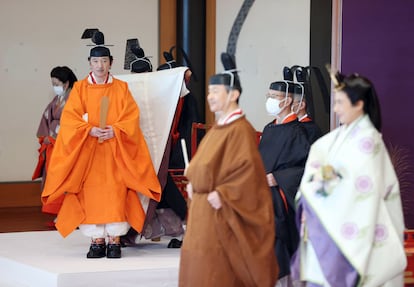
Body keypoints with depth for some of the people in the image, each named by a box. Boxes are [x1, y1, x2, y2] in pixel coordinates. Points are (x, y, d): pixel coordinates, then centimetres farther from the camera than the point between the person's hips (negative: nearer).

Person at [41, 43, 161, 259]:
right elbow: (69, 119, -2)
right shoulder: (80, 89, 7)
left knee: (115, 194, -8)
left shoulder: (121, 88, 8)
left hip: (115, 151, 0)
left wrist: (115, 130, -16)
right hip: (87, 151, 0)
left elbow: (132, 117, 1)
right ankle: (97, 241, 2)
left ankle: (114, 241, -4)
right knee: (91, 196, -4)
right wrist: (90, 130, -17)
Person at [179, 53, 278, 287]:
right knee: (197, 267, 12)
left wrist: (222, 193, -22)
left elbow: (249, 170, -23)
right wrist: (194, 182, 7)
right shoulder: (218, 127, 14)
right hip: (203, 209, 10)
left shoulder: (240, 130, -15)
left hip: (219, 213, -10)